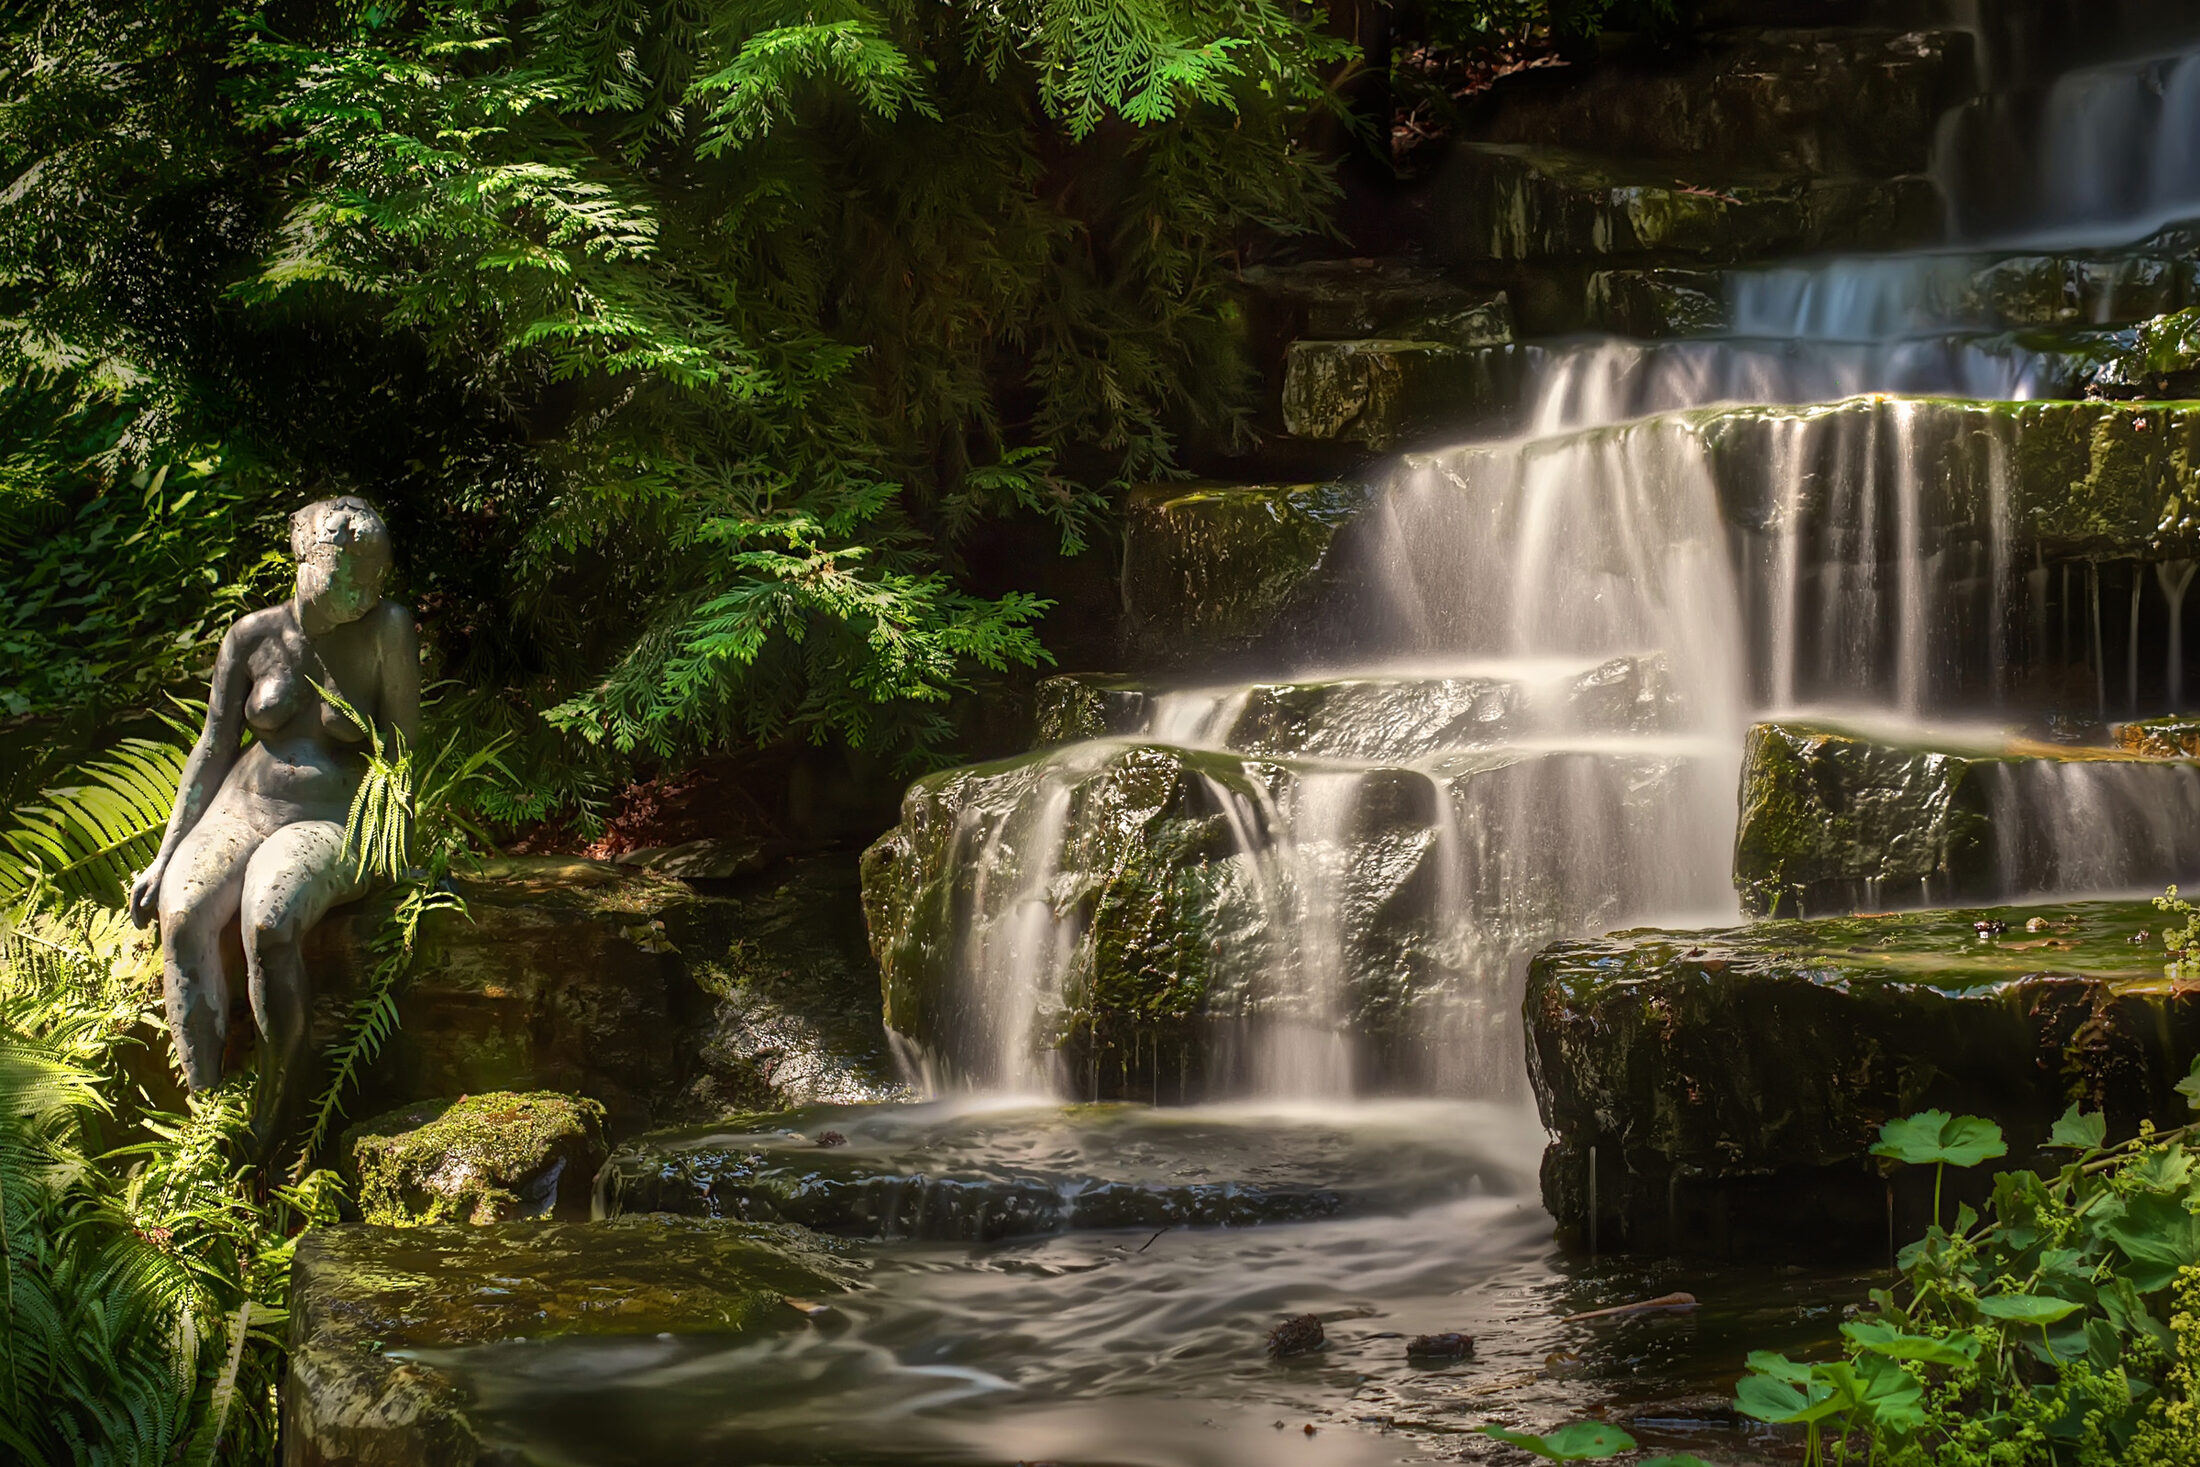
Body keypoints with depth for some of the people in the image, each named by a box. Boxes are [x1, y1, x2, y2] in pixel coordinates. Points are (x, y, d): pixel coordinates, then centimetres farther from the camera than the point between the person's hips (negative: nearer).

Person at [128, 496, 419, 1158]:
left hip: (333, 823, -3)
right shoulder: (253, 636, 6)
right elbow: (213, 750, 11)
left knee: (269, 921, -36)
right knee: (184, 916, -31)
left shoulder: (387, 630, -2)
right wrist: (165, 857, 6)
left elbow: (402, 750, 1)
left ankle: (270, 1137, -28)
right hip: (240, 811, 3)